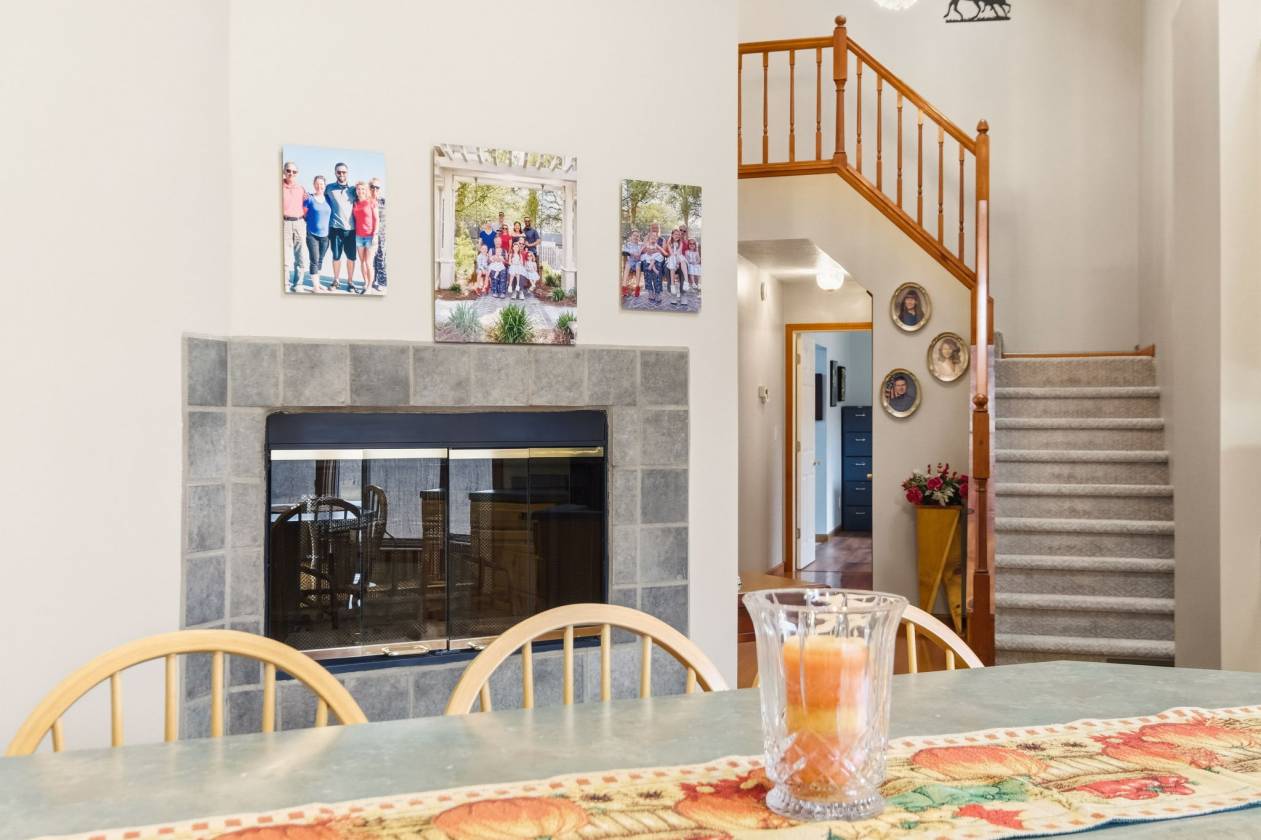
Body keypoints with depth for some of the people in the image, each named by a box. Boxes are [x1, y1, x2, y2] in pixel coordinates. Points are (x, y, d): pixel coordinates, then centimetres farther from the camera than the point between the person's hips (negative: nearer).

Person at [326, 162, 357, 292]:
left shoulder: (353, 189, 8)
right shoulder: (329, 188, 7)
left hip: (351, 228, 0)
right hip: (335, 227, 0)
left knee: (351, 257, 2)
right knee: (336, 256, 4)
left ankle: (350, 282, 12)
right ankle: (336, 281, 16)